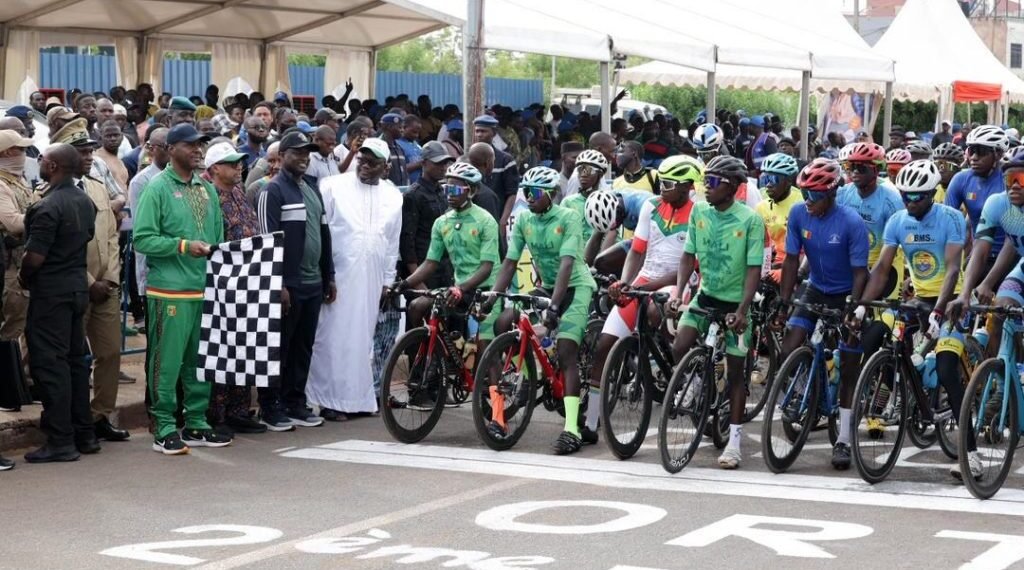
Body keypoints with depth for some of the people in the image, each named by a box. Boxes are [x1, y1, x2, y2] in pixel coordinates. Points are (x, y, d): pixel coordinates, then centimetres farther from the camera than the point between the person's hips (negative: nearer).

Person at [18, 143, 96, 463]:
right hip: (78, 287, 8)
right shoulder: (85, 202, 8)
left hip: (51, 292, -8)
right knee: (75, 360, 15)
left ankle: (61, 441, -5)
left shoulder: (48, 207, -19)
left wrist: (23, 277, -3)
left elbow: (35, 257, -21)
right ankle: (84, 434, 19)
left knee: (50, 364, -4)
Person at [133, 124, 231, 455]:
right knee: (167, 361, -4)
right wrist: (183, 245, -18)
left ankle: (196, 424, 20)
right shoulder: (157, 188, -5)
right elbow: (142, 239, -12)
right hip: (170, 290, -6)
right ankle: (165, 429, 2)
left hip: (206, 289, 6)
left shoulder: (207, 190, 14)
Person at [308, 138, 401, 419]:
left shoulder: (393, 196, 12)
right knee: (333, 337, -6)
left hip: (371, 280, 4)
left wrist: (388, 281, 14)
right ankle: (330, 399, -1)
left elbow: (393, 243, 17)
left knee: (362, 339, 6)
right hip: (337, 276, -4)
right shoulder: (333, 186, 0)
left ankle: (358, 397, 13)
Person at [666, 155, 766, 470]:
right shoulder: (699, 211, -4)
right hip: (705, 295, 4)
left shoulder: (750, 219, -16)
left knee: (734, 371, 2)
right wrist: (678, 291, -12)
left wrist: (742, 310, -26)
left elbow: (753, 268, -17)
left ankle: (734, 441, 9)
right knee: (678, 350, -17)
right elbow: (689, 255, 1)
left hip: (735, 302, -4)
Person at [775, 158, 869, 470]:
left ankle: (843, 441, 4)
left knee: (849, 367, -1)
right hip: (816, 290, 4)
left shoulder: (851, 223, -24)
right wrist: (783, 303, -11)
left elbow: (860, 272, -20)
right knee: (789, 348, -15)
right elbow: (792, 261, -6)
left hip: (846, 295, -4)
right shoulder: (798, 215, -13)